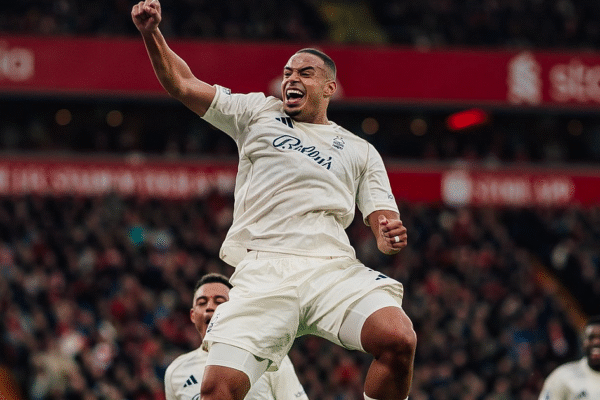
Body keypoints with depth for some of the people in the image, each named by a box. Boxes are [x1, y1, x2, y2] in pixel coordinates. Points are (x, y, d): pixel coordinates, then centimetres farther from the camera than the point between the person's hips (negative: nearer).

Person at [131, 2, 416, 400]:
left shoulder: (360, 151, 22)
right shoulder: (258, 112, 23)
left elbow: (384, 223, 16)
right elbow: (183, 84, 17)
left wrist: (392, 237, -8)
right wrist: (152, 34, 1)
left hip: (332, 267, 0)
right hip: (262, 272, 0)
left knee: (399, 339, -29)